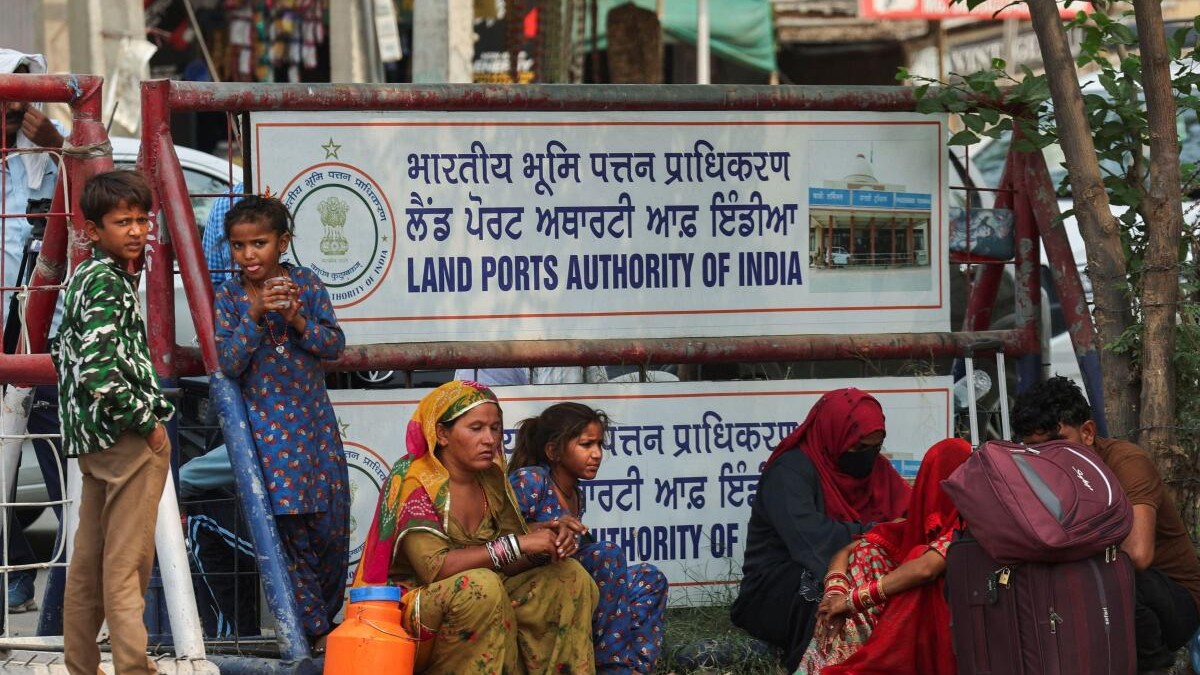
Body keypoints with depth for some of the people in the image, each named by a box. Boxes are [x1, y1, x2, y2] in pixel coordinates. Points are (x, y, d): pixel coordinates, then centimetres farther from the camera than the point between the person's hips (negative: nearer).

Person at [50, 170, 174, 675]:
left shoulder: (82, 277, 13)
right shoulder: (109, 283, -16)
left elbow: (63, 350, 22)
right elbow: (98, 369, -27)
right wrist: (148, 422, -16)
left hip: (92, 436, 10)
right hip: (128, 438, -10)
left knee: (88, 563, 14)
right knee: (127, 567, -8)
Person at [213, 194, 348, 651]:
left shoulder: (306, 284, 3)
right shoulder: (228, 298, -2)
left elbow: (335, 344, 1)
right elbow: (227, 364, -11)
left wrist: (298, 321, -17)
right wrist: (255, 316, -22)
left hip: (316, 422, 2)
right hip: (266, 425, -2)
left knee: (331, 524, 5)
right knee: (290, 530, -4)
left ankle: (326, 615, 23)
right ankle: (315, 631, 4)